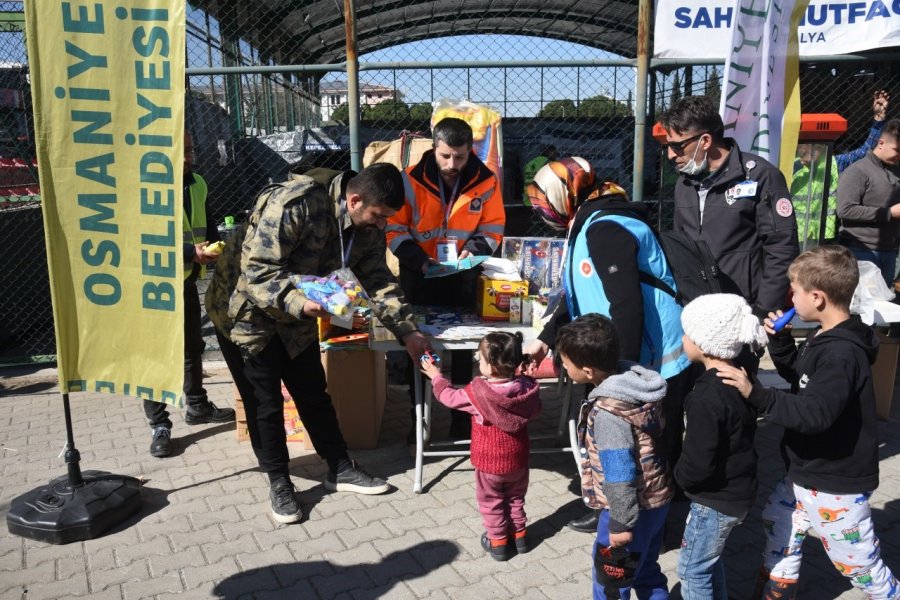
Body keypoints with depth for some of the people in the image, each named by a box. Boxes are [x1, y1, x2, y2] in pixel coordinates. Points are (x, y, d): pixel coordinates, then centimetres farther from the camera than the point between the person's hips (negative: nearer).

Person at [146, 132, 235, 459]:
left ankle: (197, 406, 37)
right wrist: (192, 252, -34)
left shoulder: (197, 183, 7)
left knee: (193, 346, 19)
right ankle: (159, 425, 8)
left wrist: (216, 245, -2)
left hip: (187, 280, 8)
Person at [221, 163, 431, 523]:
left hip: (297, 317, 6)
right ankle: (279, 484, 18)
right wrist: (298, 302, -47)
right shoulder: (295, 204, -33)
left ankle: (340, 470, 26)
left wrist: (406, 332, -11)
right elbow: (258, 270, -32)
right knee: (266, 404, 1)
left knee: (314, 395, 12)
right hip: (248, 312, -6)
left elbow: (379, 280, -3)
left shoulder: (367, 227, -9)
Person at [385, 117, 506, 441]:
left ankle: (461, 415, 28)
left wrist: (474, 251, -19)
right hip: (419, 274, -1)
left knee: (462, 348, 12)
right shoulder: (411, 180, -14)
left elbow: (492, 229, -1)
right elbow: (395, 229, -9)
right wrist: (419, 260, -23)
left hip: (463, 277, 1)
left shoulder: (485, 181, -9)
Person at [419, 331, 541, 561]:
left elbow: (450, 397, -9)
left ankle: (497, 542, 29)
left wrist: (436, 376, 7)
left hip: (489, 462, -4)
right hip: (518, 460, 4)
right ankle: (519, 535, 38)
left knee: (490, 502, 18)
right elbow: (534, 410, 3)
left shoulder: (478, 392, -27)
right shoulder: (526, 388, -17)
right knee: (515, 498, 25)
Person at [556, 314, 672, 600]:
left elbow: (619, 474, -26)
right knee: (647, 573, 26)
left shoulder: (607, 412, -30)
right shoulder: (636, 380, -5)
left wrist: (622, 523, -17)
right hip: (656, 500, 8)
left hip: (633, 510, -8)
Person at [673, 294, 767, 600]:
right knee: (710, 559, 27)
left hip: (716, 499, -9)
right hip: (739, 489, 9)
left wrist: (679, 475, -8)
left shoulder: (707, 397, -29)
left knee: (693, 569, 8)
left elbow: (698, 465, -28)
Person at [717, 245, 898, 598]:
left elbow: (815, 413, -36)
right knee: (779, 526, 25)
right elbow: (798, 375, 17)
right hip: (805, 472, 10)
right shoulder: (824, 338, 2)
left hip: (836, 484, -10)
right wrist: (779, 340, 3)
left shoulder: (842, 353, -29)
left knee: (860, 566, 5)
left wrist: (756, 395, -41)